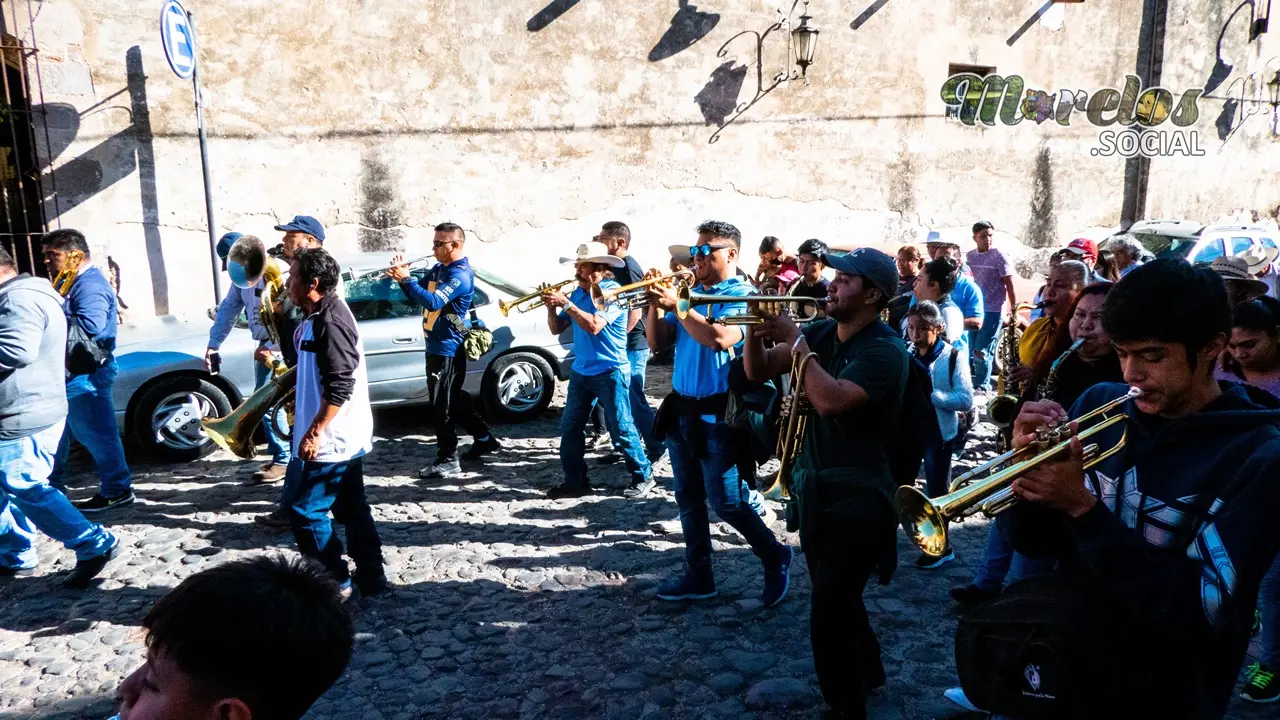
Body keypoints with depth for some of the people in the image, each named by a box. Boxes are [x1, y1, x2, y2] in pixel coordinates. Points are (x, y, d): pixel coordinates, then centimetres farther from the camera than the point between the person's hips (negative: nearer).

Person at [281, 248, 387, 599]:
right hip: (346, 437, 10)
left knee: (304, 508, 0)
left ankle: (335, 582, 9)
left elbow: (340, 388, -25)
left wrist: (313, 432, -23)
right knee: (352, 509, 14)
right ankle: (370, 578, 23)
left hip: (332, 439, -10)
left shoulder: (330, 322, -21)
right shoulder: (318, 318, 11)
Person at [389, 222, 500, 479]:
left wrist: (406, 278, -27)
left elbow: (433, 302, -30)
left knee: (442, 406, -4)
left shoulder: (461, 275, -18)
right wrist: (403, 277, -3)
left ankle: (448, 460, 4)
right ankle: (484, 439, 32)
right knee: (454, 398, 20)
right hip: (436, 345, 10)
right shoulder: (438, 269, 11)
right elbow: (418, 294, 15)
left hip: (447, 348, -10)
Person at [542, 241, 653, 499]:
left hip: (610, 372, -7)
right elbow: (557, 329, 11)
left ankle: (643, 476, 15)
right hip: (580, 372, 7)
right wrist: (552, 307, -6)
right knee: (569, 428, 7)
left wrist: (565, 303, -23)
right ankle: (575, 481, 17)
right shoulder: (578, 293, 9)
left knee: (621, 429, 0)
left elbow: (594, 326, -27)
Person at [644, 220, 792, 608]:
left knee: (726, 501, -2)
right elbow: (657, 342, 9)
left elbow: (719, 338, -28)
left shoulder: (742, 296, -10)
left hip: (718, 414, -7)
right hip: (681, 409, 7)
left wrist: (677, 306, -21)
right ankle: (698, 576, 25)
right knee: (688, 500, 13)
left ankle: (775, 558, 21)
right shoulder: (690, 293, 10)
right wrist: (654, 304, -5)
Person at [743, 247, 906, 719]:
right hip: (815, 486, 8)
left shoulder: (884, 351, -18)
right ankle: (867, 671, 46)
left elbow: (830, 401, -33)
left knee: (829, 614, -5)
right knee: (837, 598, 23)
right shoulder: (820, 333, 4)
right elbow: (758, 372, 2)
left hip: (857, 496, -8)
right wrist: (759, 329, -15)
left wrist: (794, 340, -27)